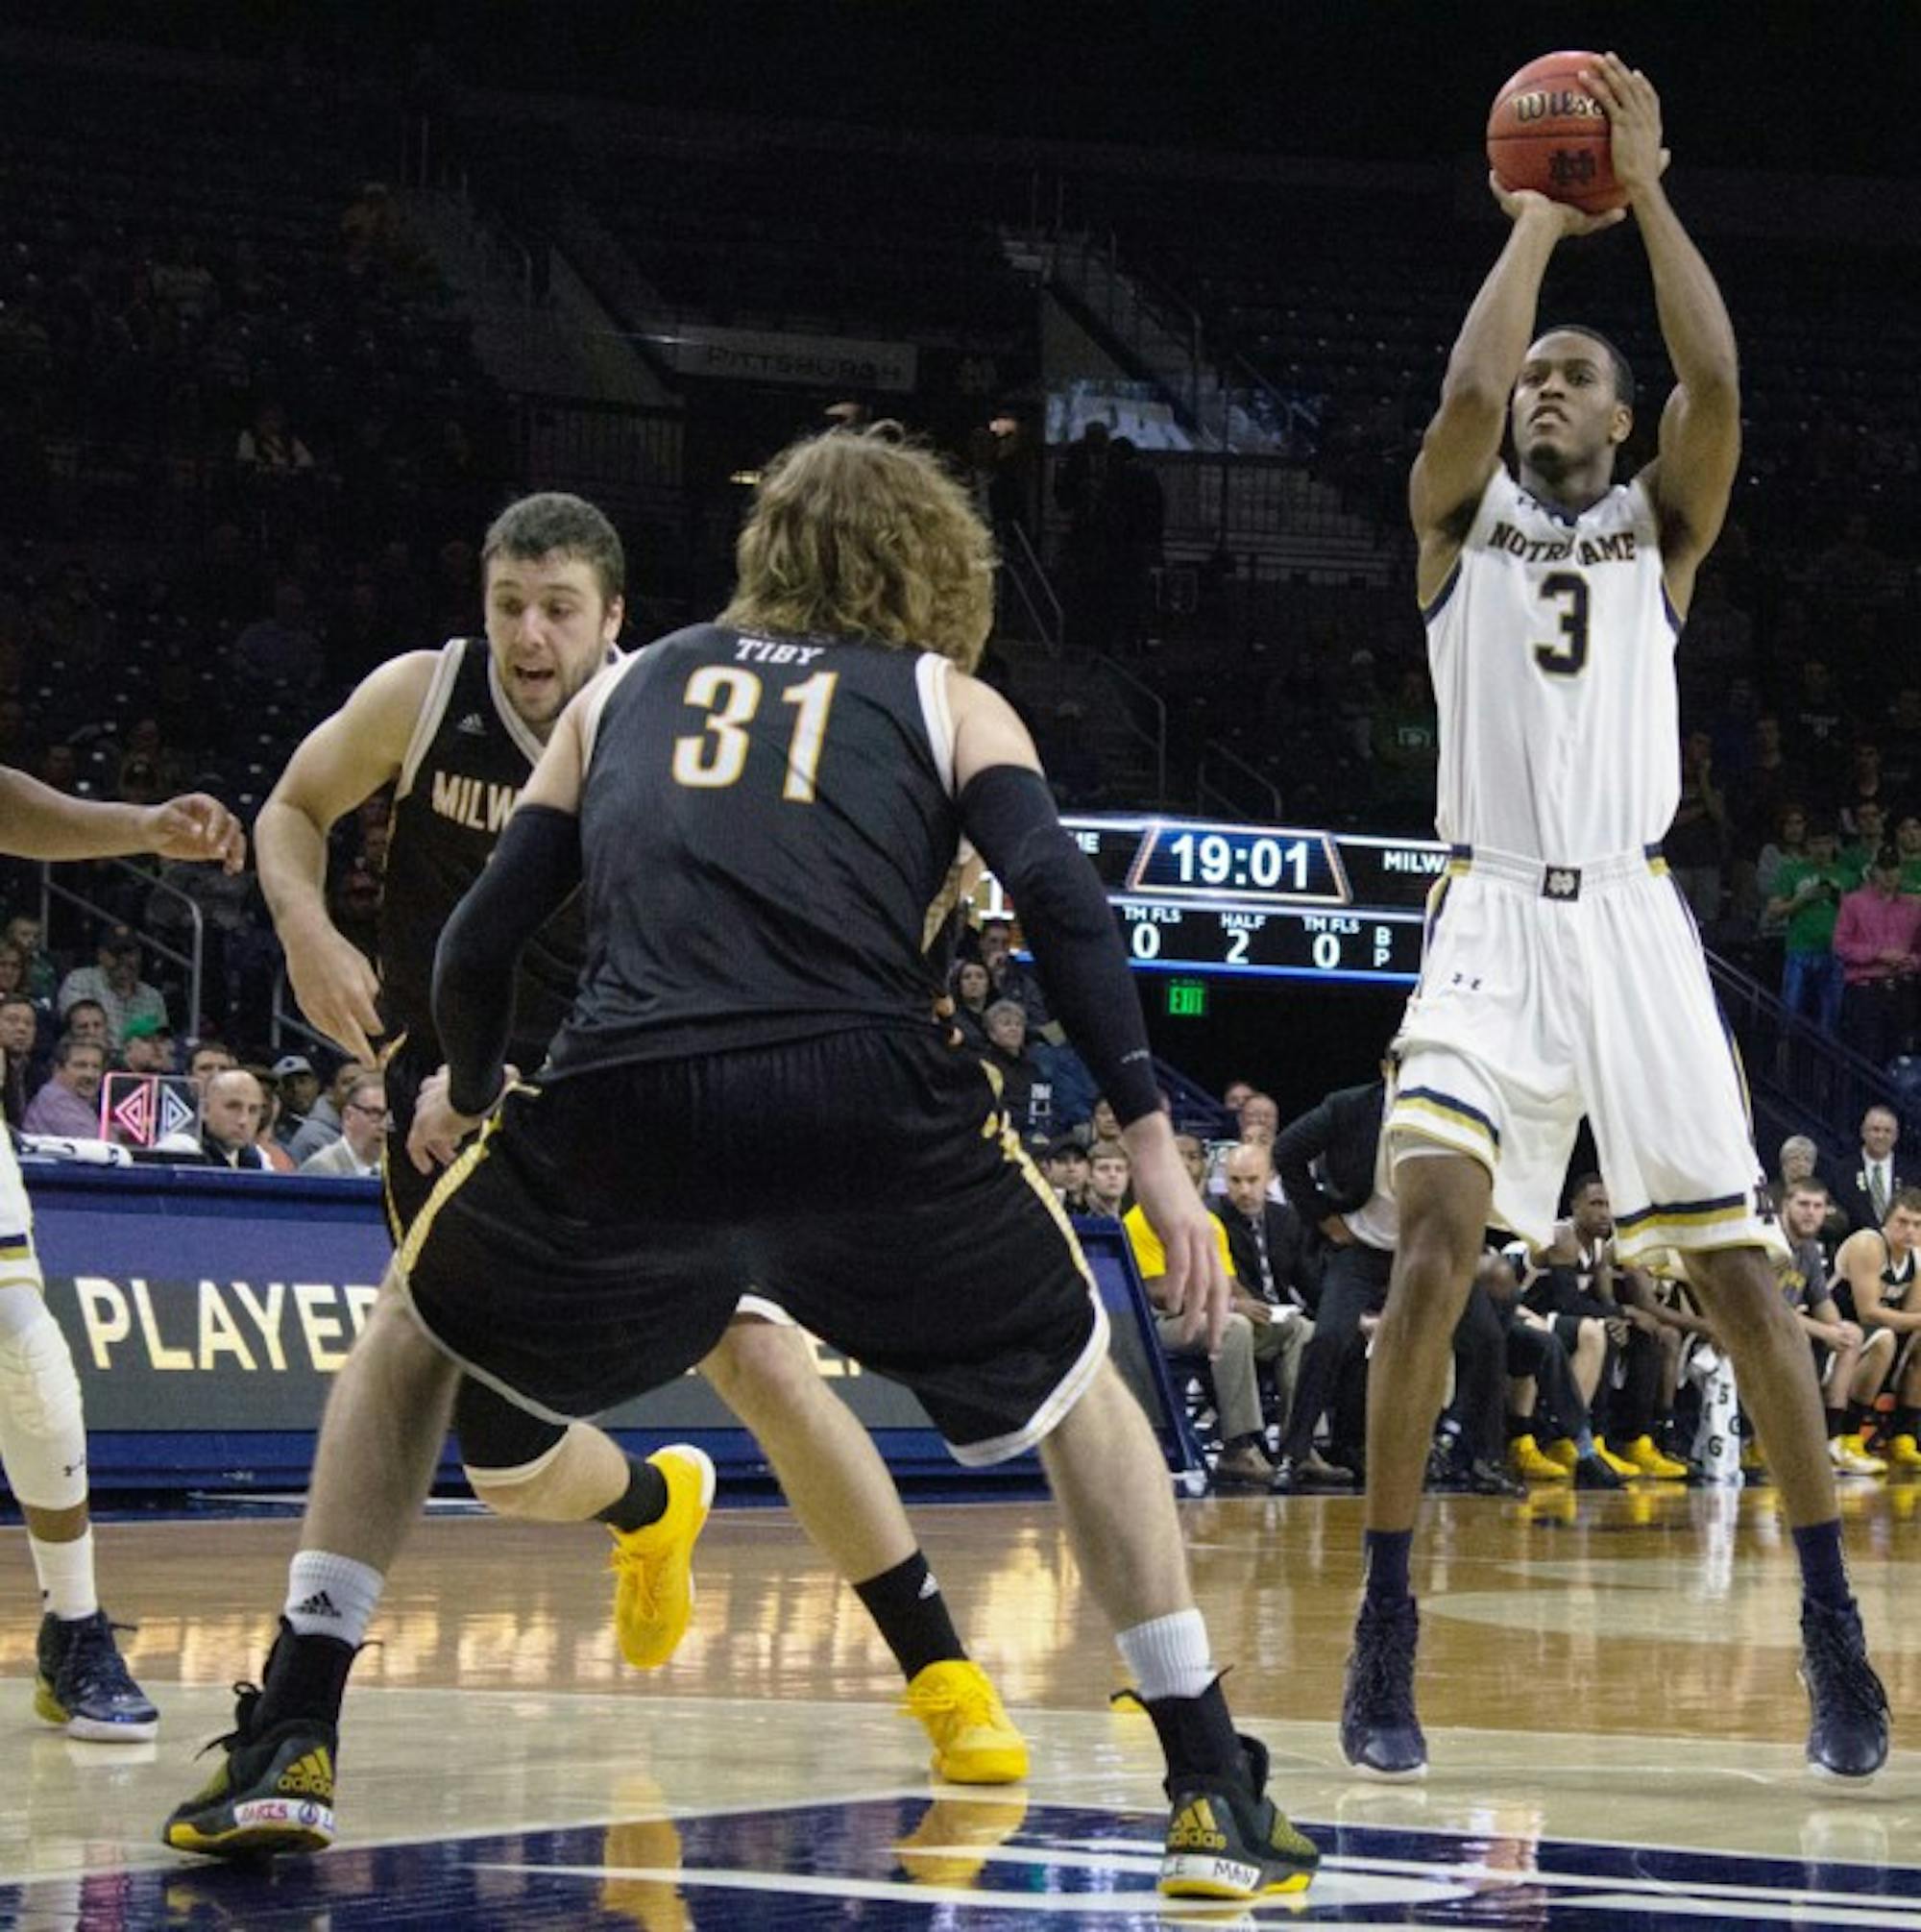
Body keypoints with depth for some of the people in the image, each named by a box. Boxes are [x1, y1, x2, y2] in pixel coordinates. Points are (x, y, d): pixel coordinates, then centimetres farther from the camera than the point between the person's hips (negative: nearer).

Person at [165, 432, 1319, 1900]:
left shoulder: (629, 688, 28)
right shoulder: (948, 699, 22)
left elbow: (483, 941, 25)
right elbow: (1063, 901, 4)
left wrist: (465, 1093, 45)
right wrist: (1155, 1145, 1)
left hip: (624, 1105, 1)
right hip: (872, 1101, -1)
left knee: (413, 1334, 29)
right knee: (1077, 1388, 23)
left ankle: (286, 1751, 22)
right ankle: (1218, 1801, 16)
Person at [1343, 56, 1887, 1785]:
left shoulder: (1661, 528, 13)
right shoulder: (1461, 519, 12)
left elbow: (1715, 380, -7)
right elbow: (1466, 387, -10)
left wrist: (1644, 190, -4)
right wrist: (1539, 218, 1)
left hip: (1632, 918, 1)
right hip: (1493, 919, -1)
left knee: (1741, 1271, -2)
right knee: (1437, 1243, -19)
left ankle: (1833, 1626, 10)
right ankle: (1386, 1632, -12)